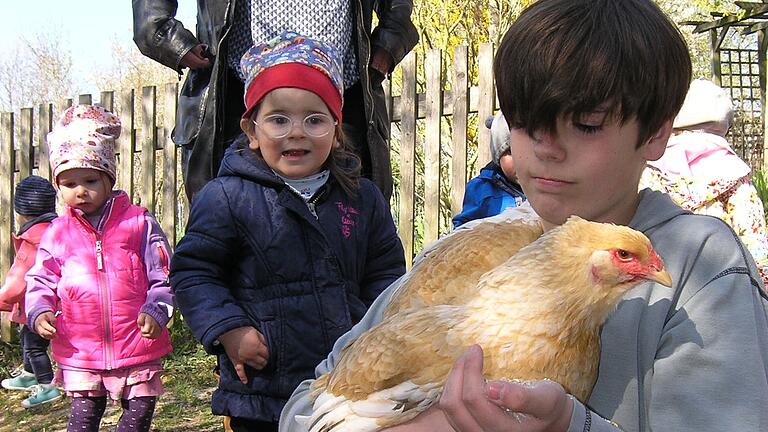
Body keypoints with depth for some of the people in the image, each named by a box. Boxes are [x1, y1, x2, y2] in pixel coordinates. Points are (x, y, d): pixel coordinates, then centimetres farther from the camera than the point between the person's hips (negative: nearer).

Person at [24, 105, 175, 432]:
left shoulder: (139, 223, 0)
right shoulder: (57, 233, 6)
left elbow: (163, 275, -1)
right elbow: (41, 281, 9)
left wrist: (155, 311, -16)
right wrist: (39, 312, -9)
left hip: (137, 346, -1)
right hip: (79, 350, 1)